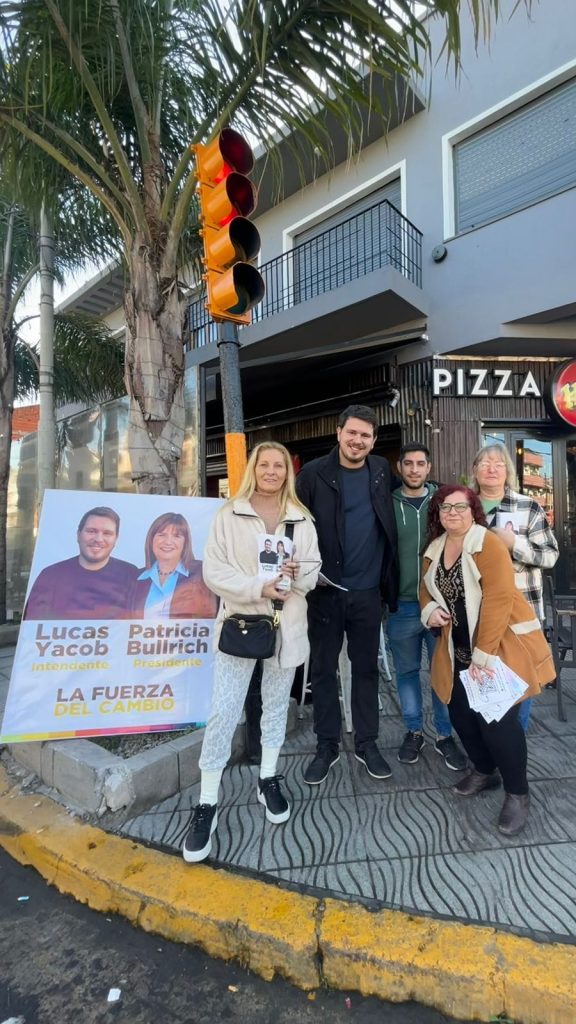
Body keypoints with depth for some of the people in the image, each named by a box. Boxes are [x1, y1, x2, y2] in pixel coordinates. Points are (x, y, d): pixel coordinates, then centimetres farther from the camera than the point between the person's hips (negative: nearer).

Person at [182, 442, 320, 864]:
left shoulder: (302, 519, 5)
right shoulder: (228, 515, -4)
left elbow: (314, 570, 7)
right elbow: (213, 570, -9)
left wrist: (298, 573, -16)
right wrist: (257, 588, -21)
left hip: (286, 624, 3)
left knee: (277, 705, 16)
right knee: (224, 712, -2)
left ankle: (269, 780, 36)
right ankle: (207, 804, 13)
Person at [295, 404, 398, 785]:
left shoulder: (382, 471, 3)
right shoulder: (313, 474, -7)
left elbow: (391, 526, 16)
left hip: (368, 591, 3)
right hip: (325, 590, -2)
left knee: (367, 668, 14)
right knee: (323, 670, 10)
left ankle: (367, 743, 31)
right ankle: (327, 746, 27)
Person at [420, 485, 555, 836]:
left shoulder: (489, 544, -18)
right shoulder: (434, 549, 4)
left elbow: (498, 600, -23)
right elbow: (426, 588, 17)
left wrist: (484, 655, -24)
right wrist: (430, 610, -6)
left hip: (502, 645, -6)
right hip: (460, 648, 6)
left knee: (496, 718, -7)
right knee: (461, 712, 9)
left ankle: (518, 793, 17)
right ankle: (485, 771, 35)